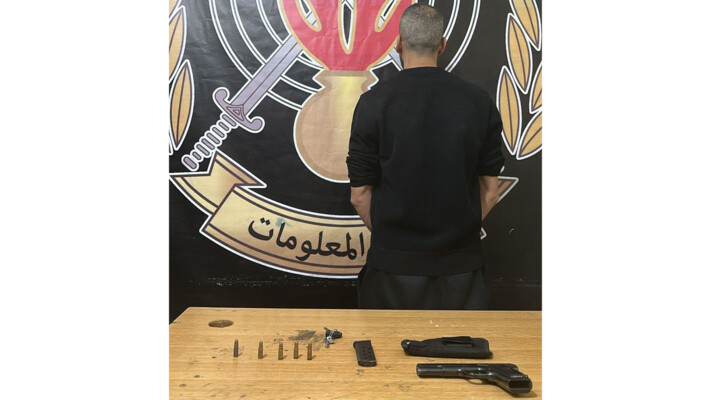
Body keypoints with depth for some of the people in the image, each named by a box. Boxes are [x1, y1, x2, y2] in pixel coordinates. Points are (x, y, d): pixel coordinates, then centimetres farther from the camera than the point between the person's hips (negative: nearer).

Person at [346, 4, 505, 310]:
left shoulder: (374, 102, -9)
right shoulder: (479, 101, -3)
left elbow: (360, 194, -5)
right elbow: (489, 192, 2)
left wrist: (387, 236, 10)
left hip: (394, 263, -1)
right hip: (460, 263, 2)